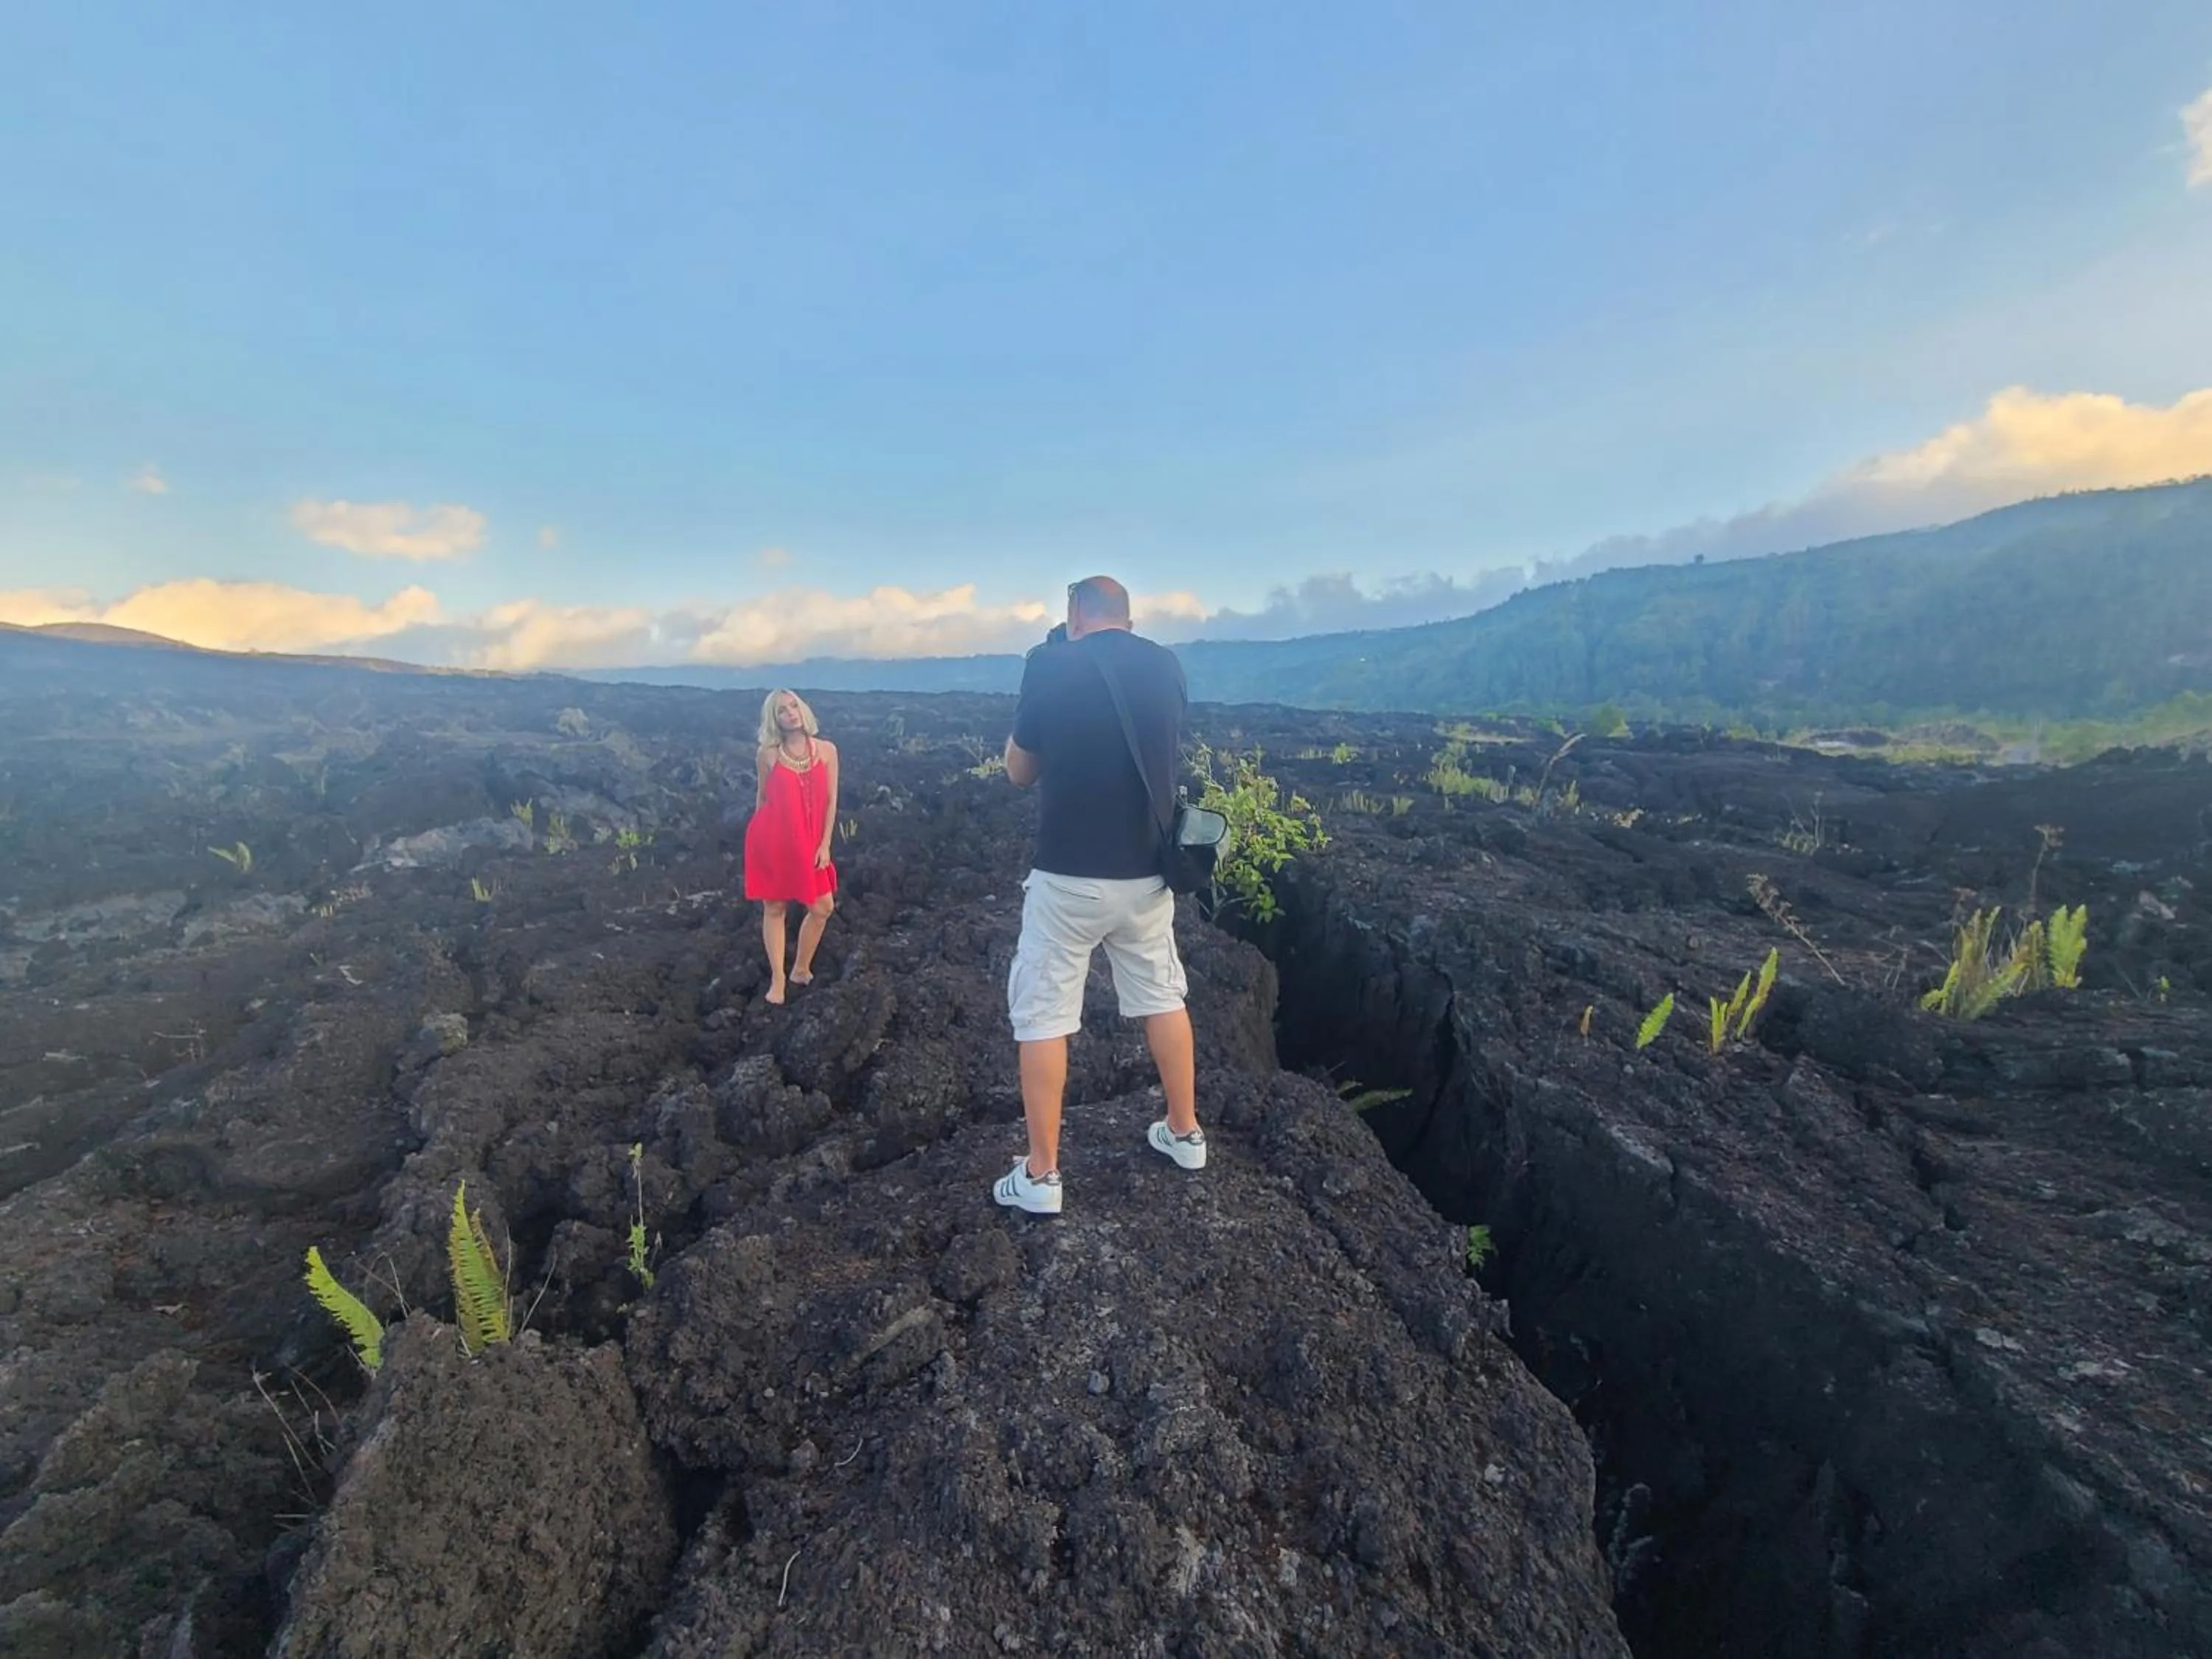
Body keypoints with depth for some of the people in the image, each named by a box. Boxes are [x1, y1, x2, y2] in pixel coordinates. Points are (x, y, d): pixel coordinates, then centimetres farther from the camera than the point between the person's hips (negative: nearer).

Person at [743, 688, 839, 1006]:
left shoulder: (826, 750, 0)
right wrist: (762, 834, 10)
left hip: (807, 842, 2)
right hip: (770, 840, -2)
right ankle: (777, 979, 18)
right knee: (774, 908, 6)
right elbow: (761, 799, 7)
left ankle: (801, 969, 22)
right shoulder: (767, 754, -2)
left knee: (823, 907, 1)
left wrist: (824, 845, -2)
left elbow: (831, 801, 1)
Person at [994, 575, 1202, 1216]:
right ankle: (1185, 1134, 34)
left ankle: (1040, 1176, 15)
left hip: (1068, 875, -4)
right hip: (1146, 872, 5)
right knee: (1163, 997, 20)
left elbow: (1018, 772, 2)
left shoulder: (1050, 665, -8)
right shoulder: (1167, 666, 4)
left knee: (1042, 1015, 8)